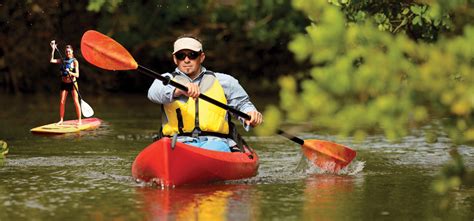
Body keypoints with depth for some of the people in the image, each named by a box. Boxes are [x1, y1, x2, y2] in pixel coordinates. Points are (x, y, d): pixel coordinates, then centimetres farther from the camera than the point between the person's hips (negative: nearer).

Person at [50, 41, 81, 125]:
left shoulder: (74, 61, -6)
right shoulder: (62, 60, 6)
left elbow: (77, 75, -11)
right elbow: (52, 61, -7)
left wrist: (70, 72, -30)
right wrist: (53, 49, -10)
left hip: (72, 83, -3)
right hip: (64, 84, 3)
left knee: (76, 102, -6)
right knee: (62, 102, -1)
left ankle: (79, 120, 0)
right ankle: (61, 120, 8)